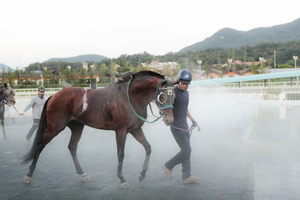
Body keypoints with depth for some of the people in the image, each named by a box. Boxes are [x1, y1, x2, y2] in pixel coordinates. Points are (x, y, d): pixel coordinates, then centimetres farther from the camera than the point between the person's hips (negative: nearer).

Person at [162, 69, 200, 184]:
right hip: (176, 127, -8)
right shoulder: (173, 92, -14)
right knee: (186, 150, -8)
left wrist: (192, 120, 23)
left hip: (185, 126, 8)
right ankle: (168, 166, 10)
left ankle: (186, 177, 17)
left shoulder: (186, 93, 12)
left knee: (186, 151, 10)